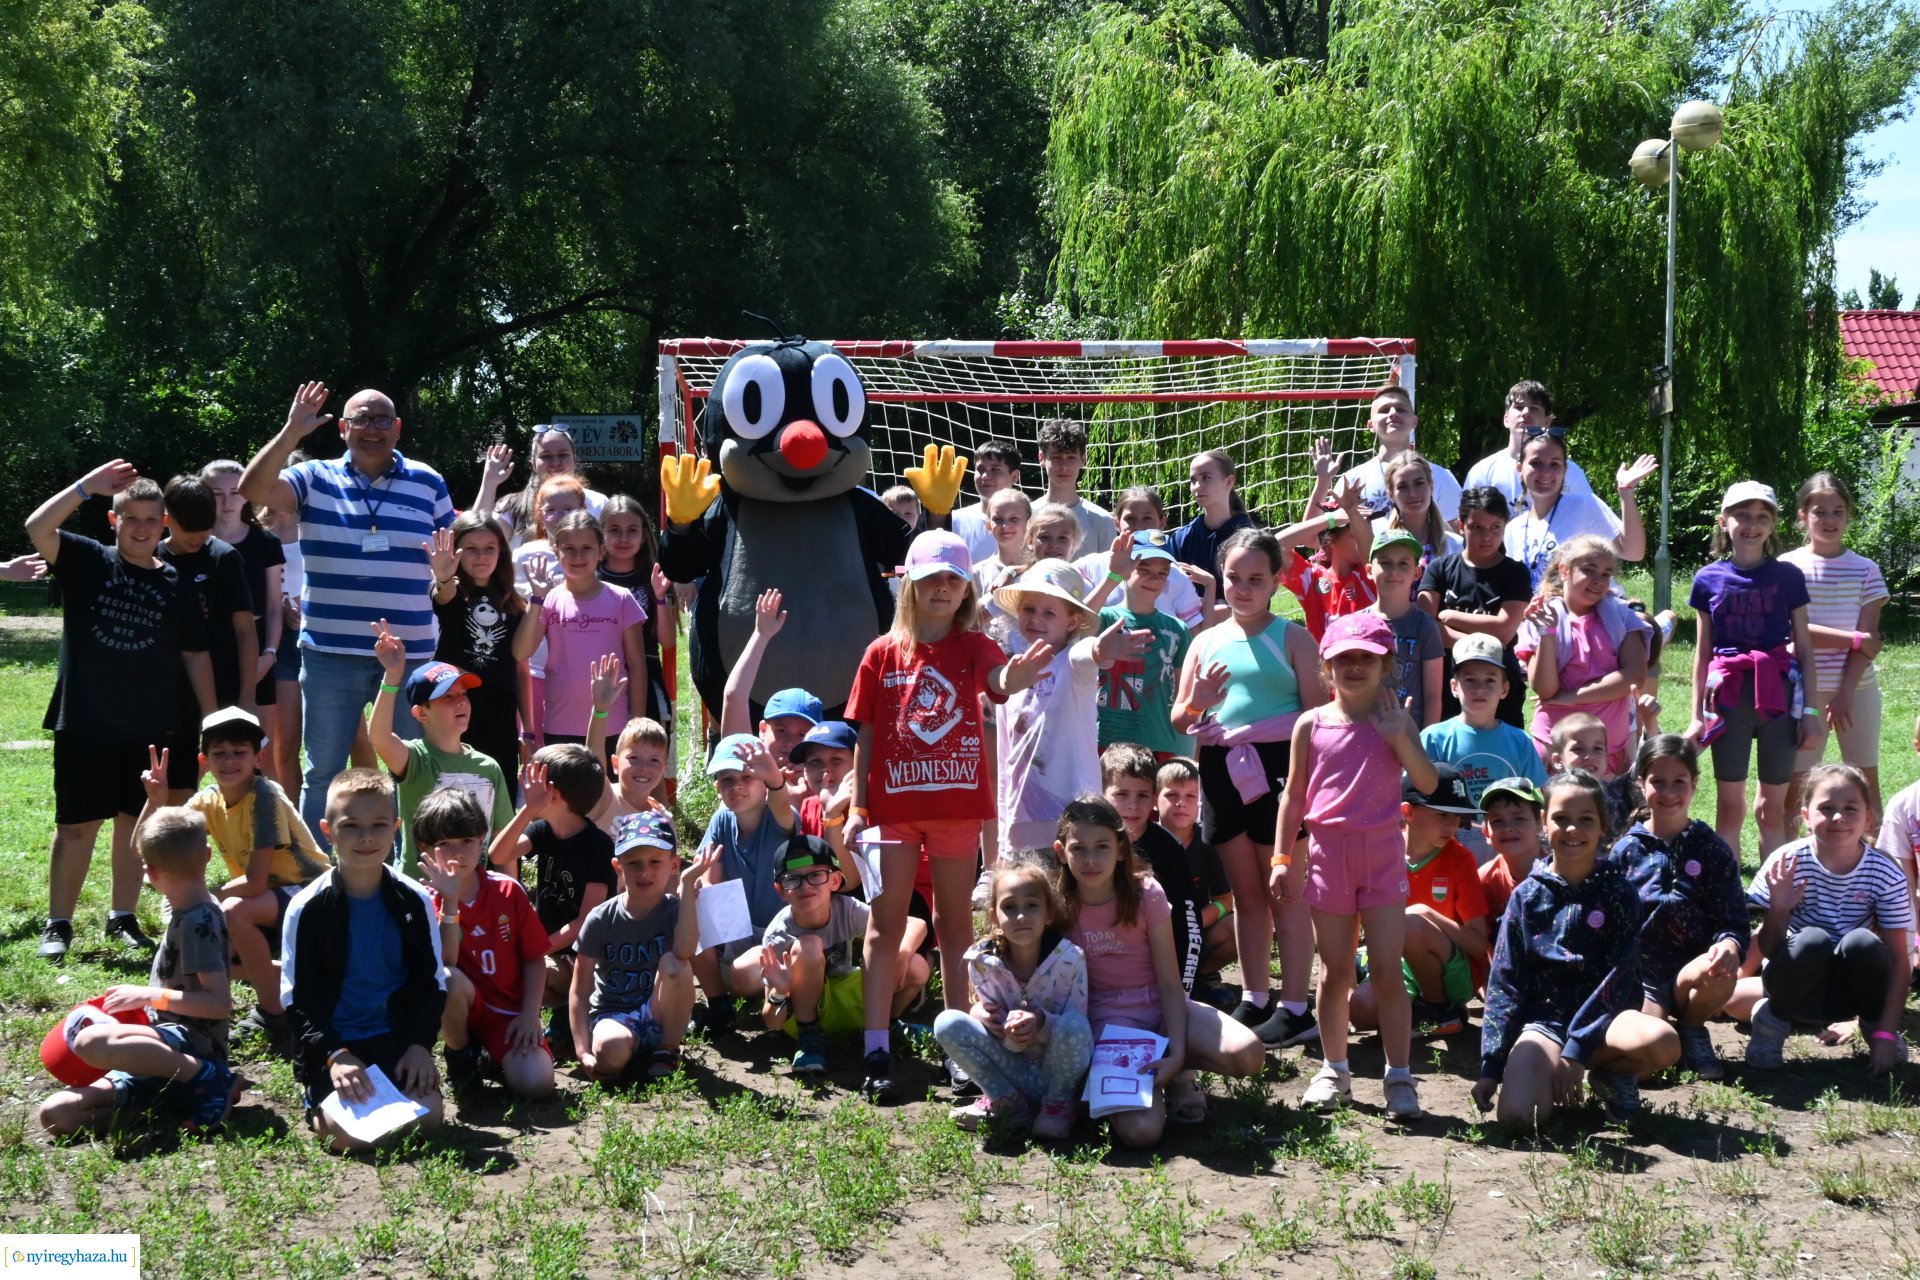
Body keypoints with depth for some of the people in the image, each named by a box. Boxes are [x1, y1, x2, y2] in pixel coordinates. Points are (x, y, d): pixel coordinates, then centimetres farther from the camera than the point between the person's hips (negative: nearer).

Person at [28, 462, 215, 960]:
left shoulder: (175, 585, 4)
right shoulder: (87, 561, -1)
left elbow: (196, 656, 7)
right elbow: (37, 527, -18)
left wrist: (212, 721, 4)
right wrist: (87, 485, -20)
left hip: (152, 729, 2)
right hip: (85, 725, -2)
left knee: (135, 823, 10)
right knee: (77, 825, 1)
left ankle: (122, 918, 22)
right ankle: (58, 924, 10)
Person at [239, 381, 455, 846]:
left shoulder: (428, 483, 6)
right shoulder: (316, 478, 3)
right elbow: (253, 489, -12)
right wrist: (291, 432, -19)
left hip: (409, 652, 1)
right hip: (331, 652, -1)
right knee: (323, 771, 9)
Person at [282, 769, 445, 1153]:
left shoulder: (416, 901, 1)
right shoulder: (307, 908, -6)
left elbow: (432, 983, 6)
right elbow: (298, 998, -5)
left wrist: (420, 1043, -10)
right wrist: (334, 1055, -18)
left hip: (397, 1038, 2)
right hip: (332, 1044, -2)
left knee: (428, 1115, -21)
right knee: (349, 1134, -23)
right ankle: (318, 1103, 11)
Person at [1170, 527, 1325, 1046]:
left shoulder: (1292, 638, 1)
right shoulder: (1206, 643, 12)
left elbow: (1317, 713, -3)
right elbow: (1178, 720, 13)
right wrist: (1197, 702, -9)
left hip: (1279, 767, -4)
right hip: (1223, 769, 5)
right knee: (1246, 892, 13)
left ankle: (1295, 1007, 5)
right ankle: (1254, 999, 22)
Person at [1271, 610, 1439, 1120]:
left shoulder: (1395, 722, 0)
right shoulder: (1311, 725, 2)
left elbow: (1428, 782, -9)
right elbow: (1294, 795, 7)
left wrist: (1399, 737, -19)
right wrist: (1282, 858, 4)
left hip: (1382, 854, -1)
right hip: (1328, 853, 1)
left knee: (1387, 970, -3)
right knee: (1335, 972, 9)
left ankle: (1399, 1077, 3)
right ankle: (1334, 1070, 21)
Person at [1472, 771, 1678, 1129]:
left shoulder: (1617, 891, 1)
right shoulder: (1527, 896, 5)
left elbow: (1618, 978, -8)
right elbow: (1504, 983, 4)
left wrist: (1577, 1050, -18)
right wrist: (1491, 1066, -5)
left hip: (1602, 1018, 0)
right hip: (1542, 1021, 0)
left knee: (1663, 1042, -34)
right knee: (1516, 1116, -29)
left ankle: (1611, 1074, 0)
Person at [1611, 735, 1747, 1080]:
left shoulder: (1712, 850, 4)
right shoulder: (1626, 851, 4)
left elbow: (1733, 922, 0)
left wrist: (1729, 945, -23)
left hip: (1690, 974, 1)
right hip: (1637, 975, -1)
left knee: (1722, 972, -36)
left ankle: (1691, 1029, -1)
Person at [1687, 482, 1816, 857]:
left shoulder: (1787, 576, 2)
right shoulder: (1708, 579, 5)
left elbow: (1804, 648, 5)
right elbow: (1703, 652, 10)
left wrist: (1810, 709, 0)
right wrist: (1697, 715, 9)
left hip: (1778, 694, -1)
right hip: (1729, 697, 1)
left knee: (1773, 806, 4)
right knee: (1729, 806, 4)